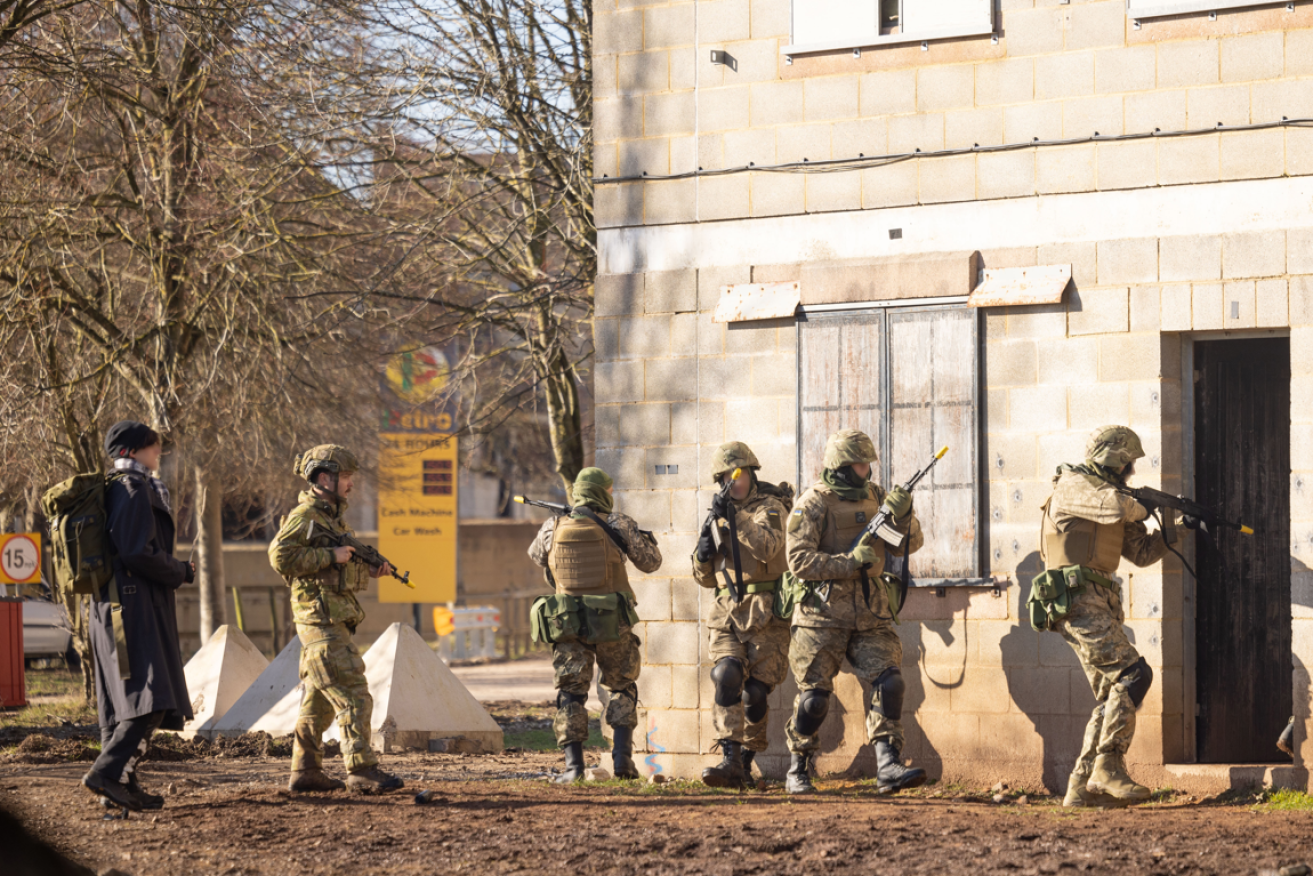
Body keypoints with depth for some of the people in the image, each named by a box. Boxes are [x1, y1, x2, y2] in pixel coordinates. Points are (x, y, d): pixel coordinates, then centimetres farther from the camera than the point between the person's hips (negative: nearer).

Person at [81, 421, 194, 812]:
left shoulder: (114, 489, 18)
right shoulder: (135, 490, -12)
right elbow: (136, 553, -20)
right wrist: (181, 573, -6)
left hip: (113, 604, 11)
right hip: (136, 605, -11)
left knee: (122, 700, 11)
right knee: (151, 698, -15)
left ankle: (121, 784, 12)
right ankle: (107, 772, -24)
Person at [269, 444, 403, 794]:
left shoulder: (333, 516, 20)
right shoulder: (304, 516, -10)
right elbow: (281, 556, -22)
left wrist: (370, 570, 10)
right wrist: (332, 555, -20)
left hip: (334, 620, 10)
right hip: (321, 618, -10)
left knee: (319, 700, 12)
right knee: (353, 696, -13)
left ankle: (305, 771, 17)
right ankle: (362, 771, -15)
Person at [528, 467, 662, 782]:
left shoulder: (553, 528, 3)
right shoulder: (617, 524, -2)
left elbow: (536, 555, 24)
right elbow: (650, 561, 5)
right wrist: (645, 536, 24)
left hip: (569, 624, 1)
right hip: (612, 623, -1)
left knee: (570, 693, 6)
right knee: (622, 688, 17)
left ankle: (573, 765, -6)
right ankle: (622, 757, 4)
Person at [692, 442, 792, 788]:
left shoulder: (770, 507, -1)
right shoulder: (717, 516, 17)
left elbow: (767, 546, -23)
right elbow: (705, 578, 21)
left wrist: (735, 516, -26)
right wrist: (703, 554, 0)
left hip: (765, 616, -4)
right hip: (727, 613, 4)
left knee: (755, 693, -1)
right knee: (726, 678, -19)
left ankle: (745, 763, 14)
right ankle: (730, 760, -26)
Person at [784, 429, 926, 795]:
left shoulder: (875, 496, 9)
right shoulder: (813, 504, -8)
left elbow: (911, 544, 8)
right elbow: (799, 561, -16)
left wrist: (903, 515, -13)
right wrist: (851, 562, -23)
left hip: (869, 613, 4)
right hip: (824, 614, -4)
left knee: (888, 682, -11)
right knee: (814, 696, -1)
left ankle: (888, 767, -13)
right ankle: (797, 772, 16)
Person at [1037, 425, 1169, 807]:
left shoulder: (1109, 494, 23)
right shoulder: (1072, 485, -4)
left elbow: (1142, 552, 21)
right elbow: (1117, 506, -21)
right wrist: (1148, 504, -1)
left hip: (1100, 604, 10)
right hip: (1077, 600, -10)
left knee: (1113, 695, 6)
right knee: (1133, 674, -19)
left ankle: (1082, 788, 6)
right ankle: (1108, 768, -22)